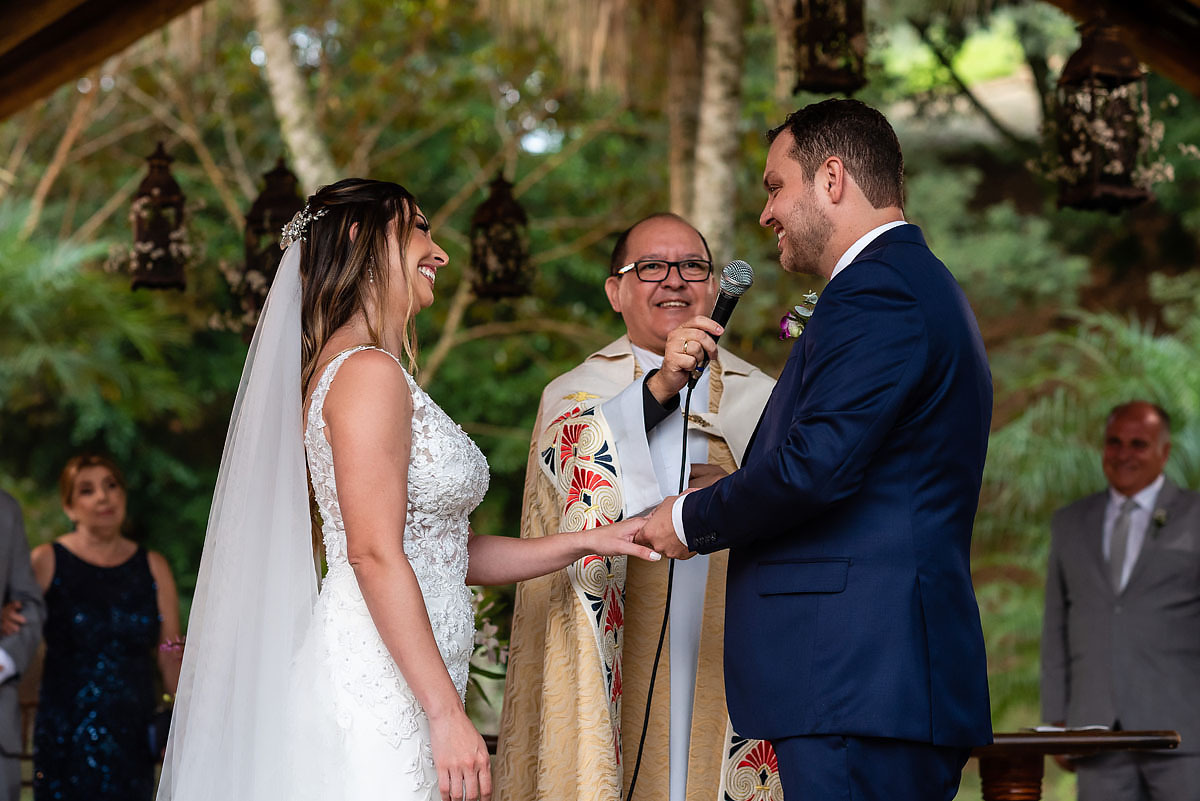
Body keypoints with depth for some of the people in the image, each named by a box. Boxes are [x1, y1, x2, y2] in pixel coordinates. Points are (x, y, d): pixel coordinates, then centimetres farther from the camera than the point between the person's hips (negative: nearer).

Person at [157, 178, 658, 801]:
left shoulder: (368, 370, 20)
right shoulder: (369, 373, -10)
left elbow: (450, 554, 20)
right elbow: (375, 555, -18)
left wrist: (588, 542, 15)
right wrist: (447, 714, -21)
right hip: (377, 695, -9)